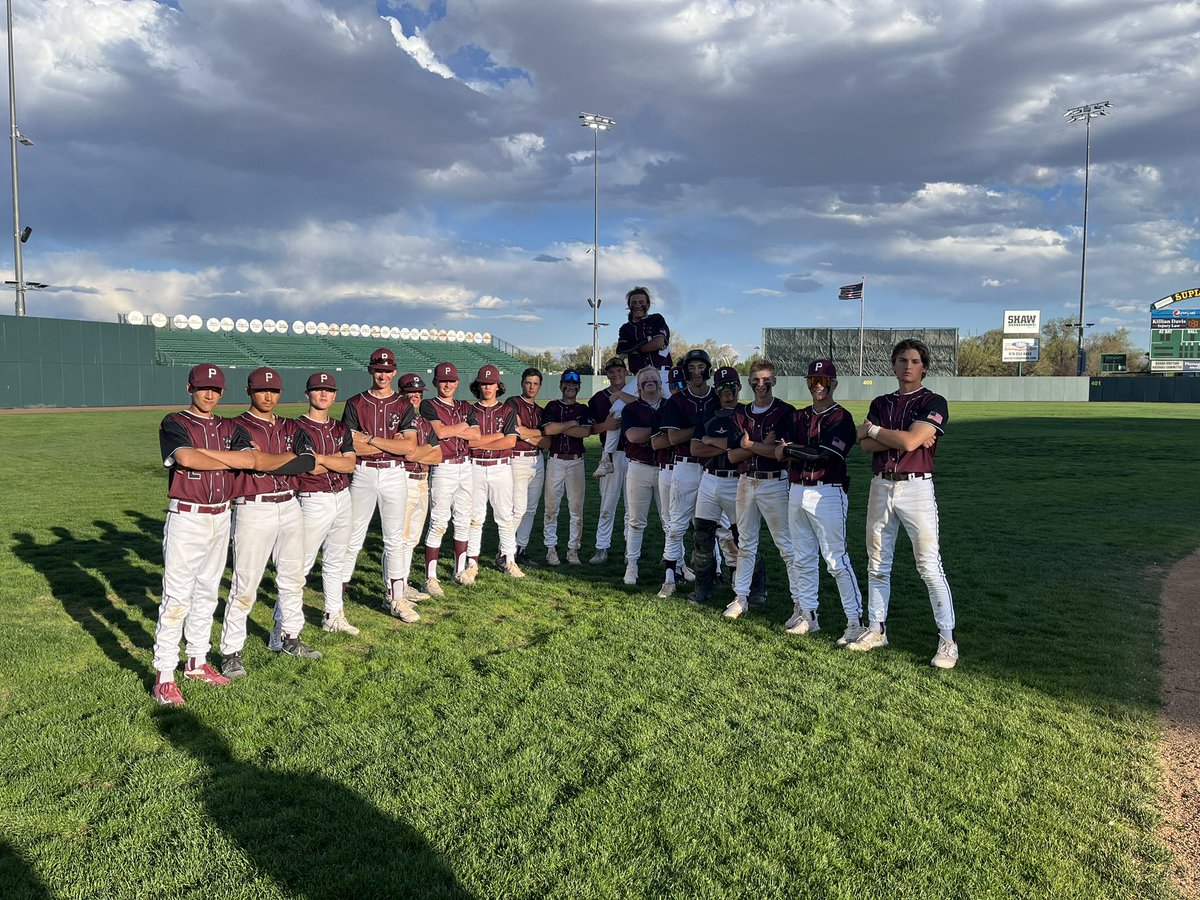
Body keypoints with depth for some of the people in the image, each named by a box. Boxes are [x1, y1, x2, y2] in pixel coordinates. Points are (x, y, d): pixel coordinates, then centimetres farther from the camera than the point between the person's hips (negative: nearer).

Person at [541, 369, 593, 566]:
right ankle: (551, 548, 8)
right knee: (551, 507, 0)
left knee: (576, 508, 1)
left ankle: (573, 549, 9)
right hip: (555, 460, -1)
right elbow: (548, 429, -11)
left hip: (576, 461, 1)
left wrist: (559, 428, -8)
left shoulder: (583, 409, 11)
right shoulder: (552, 407, 7)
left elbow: (585, 432, -8)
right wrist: (572, 423, -6)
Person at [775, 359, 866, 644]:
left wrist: (791, 450, -6)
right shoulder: (798, 417, 15)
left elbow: (825, 455, -18)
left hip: (827, 494, -7)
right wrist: (812, 451, -12)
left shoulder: (841, 417, -5)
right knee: (802, 558, 12)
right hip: (796, 492, 7)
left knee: (836, 560, -8)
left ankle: (856, 621, -3)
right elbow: (779, 453, 3)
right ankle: (807, 615, 22)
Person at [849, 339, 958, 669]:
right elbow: (865, 444, -1)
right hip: (881, 486, 6)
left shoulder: (934, 403, -3)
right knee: (877, 564, 11)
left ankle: (947, 639, 0)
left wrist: (873, 429, -3)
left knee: (929, 565, -8)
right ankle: (877, 630, 23)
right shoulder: (880, 403, 13)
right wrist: (901, 438, -14)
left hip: (916, 487, -5)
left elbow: (909, 442, -17)